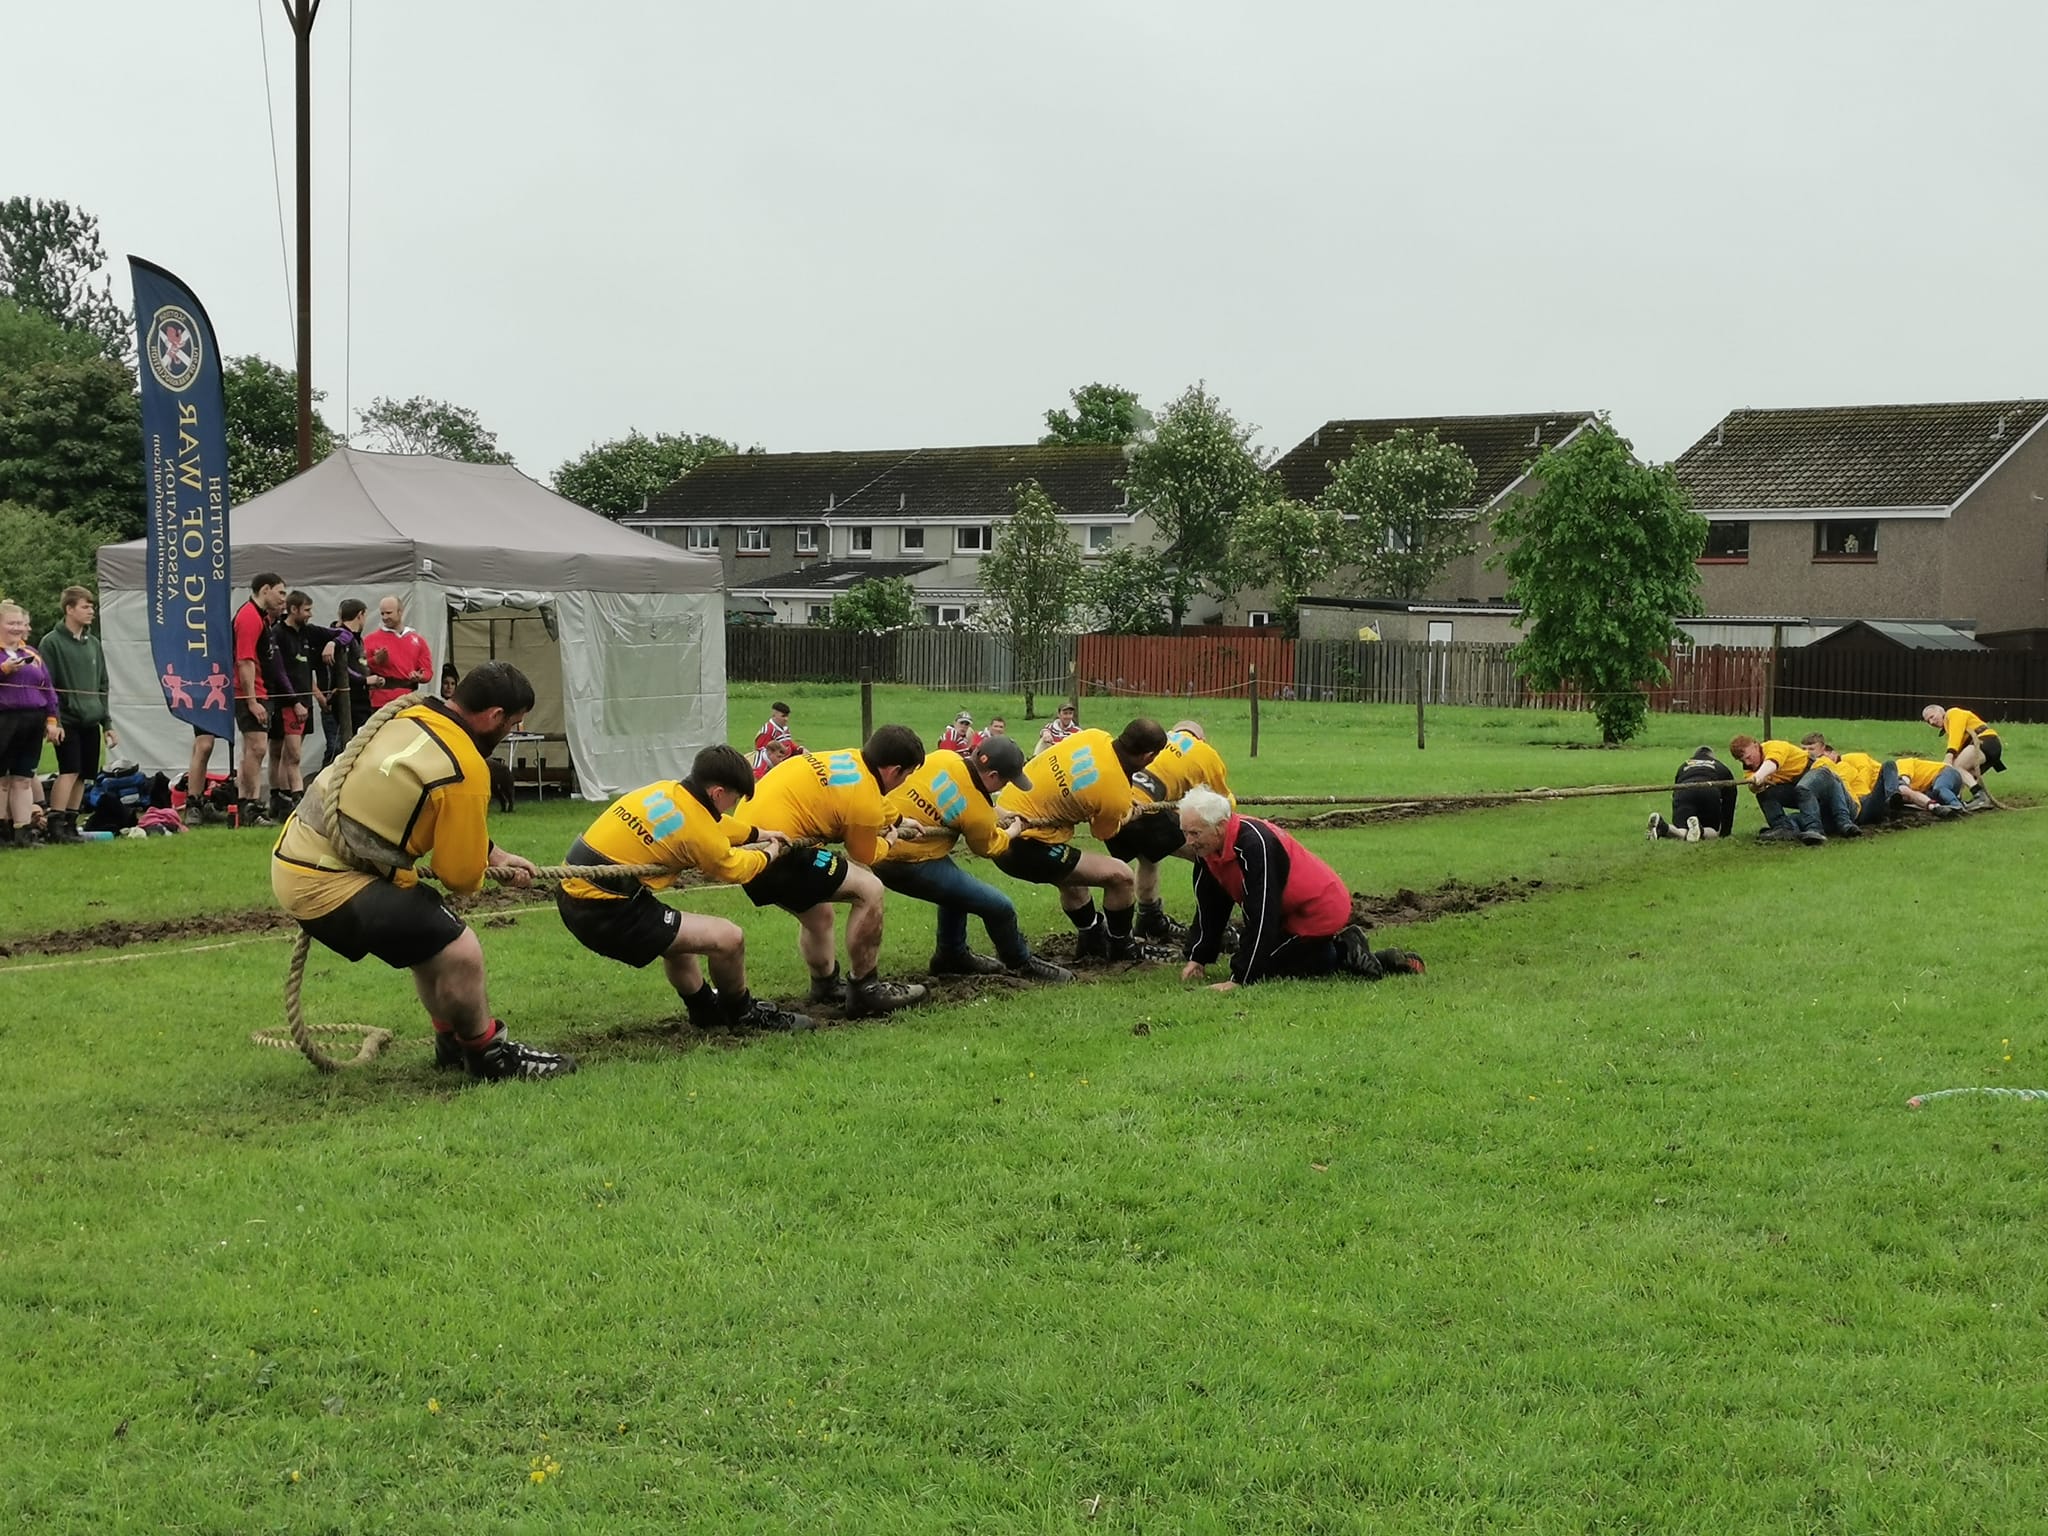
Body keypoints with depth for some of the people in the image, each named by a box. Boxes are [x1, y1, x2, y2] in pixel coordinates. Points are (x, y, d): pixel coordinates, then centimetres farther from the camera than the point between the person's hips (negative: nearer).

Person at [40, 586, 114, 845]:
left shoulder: (93, 644, 16)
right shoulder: (52, 642, -3)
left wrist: (107, 722, 15)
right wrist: (53, 721, -15)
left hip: (90, 720, 6)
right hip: (67, 720, -6)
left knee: (83, 776, 6)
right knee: (69, 771, -15)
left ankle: (70, 823, 14)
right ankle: (55, 825, -14)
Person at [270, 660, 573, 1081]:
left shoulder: (410, 717, 6)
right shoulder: (464, 770, -18)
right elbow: (462, 876, -9)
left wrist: (496, 856, 24)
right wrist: (483, 873, 14)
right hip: (326, 886, -10)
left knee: (428, 931, 26)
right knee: (459, 952, -13)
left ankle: (452, 1042, 37)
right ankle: (489, 1055, 7)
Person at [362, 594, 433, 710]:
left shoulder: (417, 639, 13)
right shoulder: (371, 639, 5)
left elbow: (427, 669, 11)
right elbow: (362, 668, 0)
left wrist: (420, 677, -10)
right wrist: (375, 661, -17)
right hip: (382, 703, -3)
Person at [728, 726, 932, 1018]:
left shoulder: (847, 758, 10)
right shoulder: (866, 803, -14)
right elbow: (864, 858, 5)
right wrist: (887, 842, 26)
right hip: (777, 853, -10)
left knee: (818, 915, 27)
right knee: (869, 890, -5)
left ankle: (826, 987, 43)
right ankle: (865, 991, 3)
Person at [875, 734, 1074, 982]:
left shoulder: (941, 757, -5)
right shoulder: (979, 812, -16)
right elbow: (987, 847, 6)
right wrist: (1011, 833, 23)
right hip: (909, 865, -8)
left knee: (956, 884, 33)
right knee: (999, 906, 0)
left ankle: (952, 956, 43)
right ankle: (1021, 963, 23)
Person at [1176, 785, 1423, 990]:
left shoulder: (1253, 844, -32)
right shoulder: (1207, 850, -4)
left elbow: (1261, 917, -32)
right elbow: (1210, 908, 8)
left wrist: (1239, 979, -31)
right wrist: (1197, 958, -1)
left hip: (1319, 913, -10)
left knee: (1257, 969, -9)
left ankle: (1347, 955, -5)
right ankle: (1344, 950, 14)